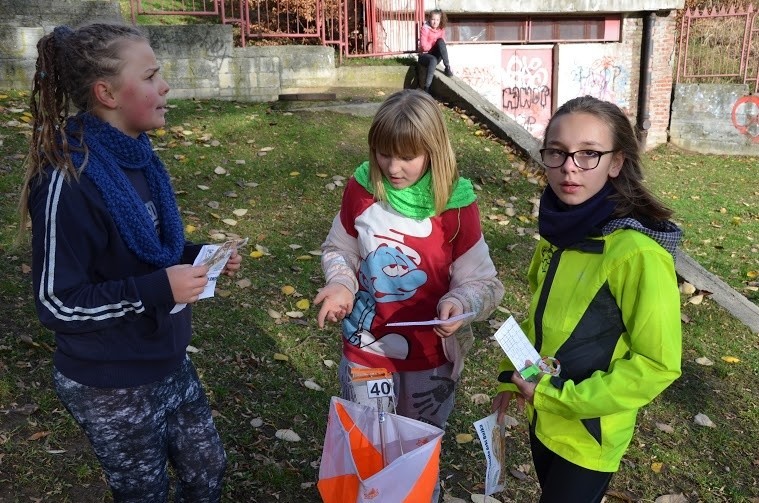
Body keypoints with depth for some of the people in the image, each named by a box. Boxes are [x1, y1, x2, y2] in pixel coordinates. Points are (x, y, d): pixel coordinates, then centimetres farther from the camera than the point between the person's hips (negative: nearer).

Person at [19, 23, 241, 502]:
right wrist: (158, 290, -28)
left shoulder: (136, 154, 0)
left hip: (168, 360, 7)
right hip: (110, 385, -7)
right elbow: (56, 302, -22)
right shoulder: (69, 179, -25)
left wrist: (197, 257, -4)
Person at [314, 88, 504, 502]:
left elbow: (481, 281, -11)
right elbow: (338, 250, 4)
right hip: (365, 348, 2)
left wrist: (459, 304, -32)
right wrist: (340, 285, -16)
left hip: (429, 357, -2)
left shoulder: (455, 205, -16)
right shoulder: (361, 190, -10)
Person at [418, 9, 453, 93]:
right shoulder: (425, 29, -12)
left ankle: (447, 67, -23)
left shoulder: (441, 29, 4)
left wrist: (439, 46, -16)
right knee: (433, 60, -39)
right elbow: (424, 47, -18)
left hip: (436, 55, 4)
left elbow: (443, 44, 5)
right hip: (424, 56, -4)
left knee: (441, 41, -24)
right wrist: (436, 45, -8)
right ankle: (426, 89, -41)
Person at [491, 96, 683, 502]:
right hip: (542, 417, 6)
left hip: (588, 435, -6)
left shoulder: (636, 252, -26)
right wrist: (510, 376, 4)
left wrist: (560, 396, -21)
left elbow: (658, 364, -22)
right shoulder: (560, 228, -4)